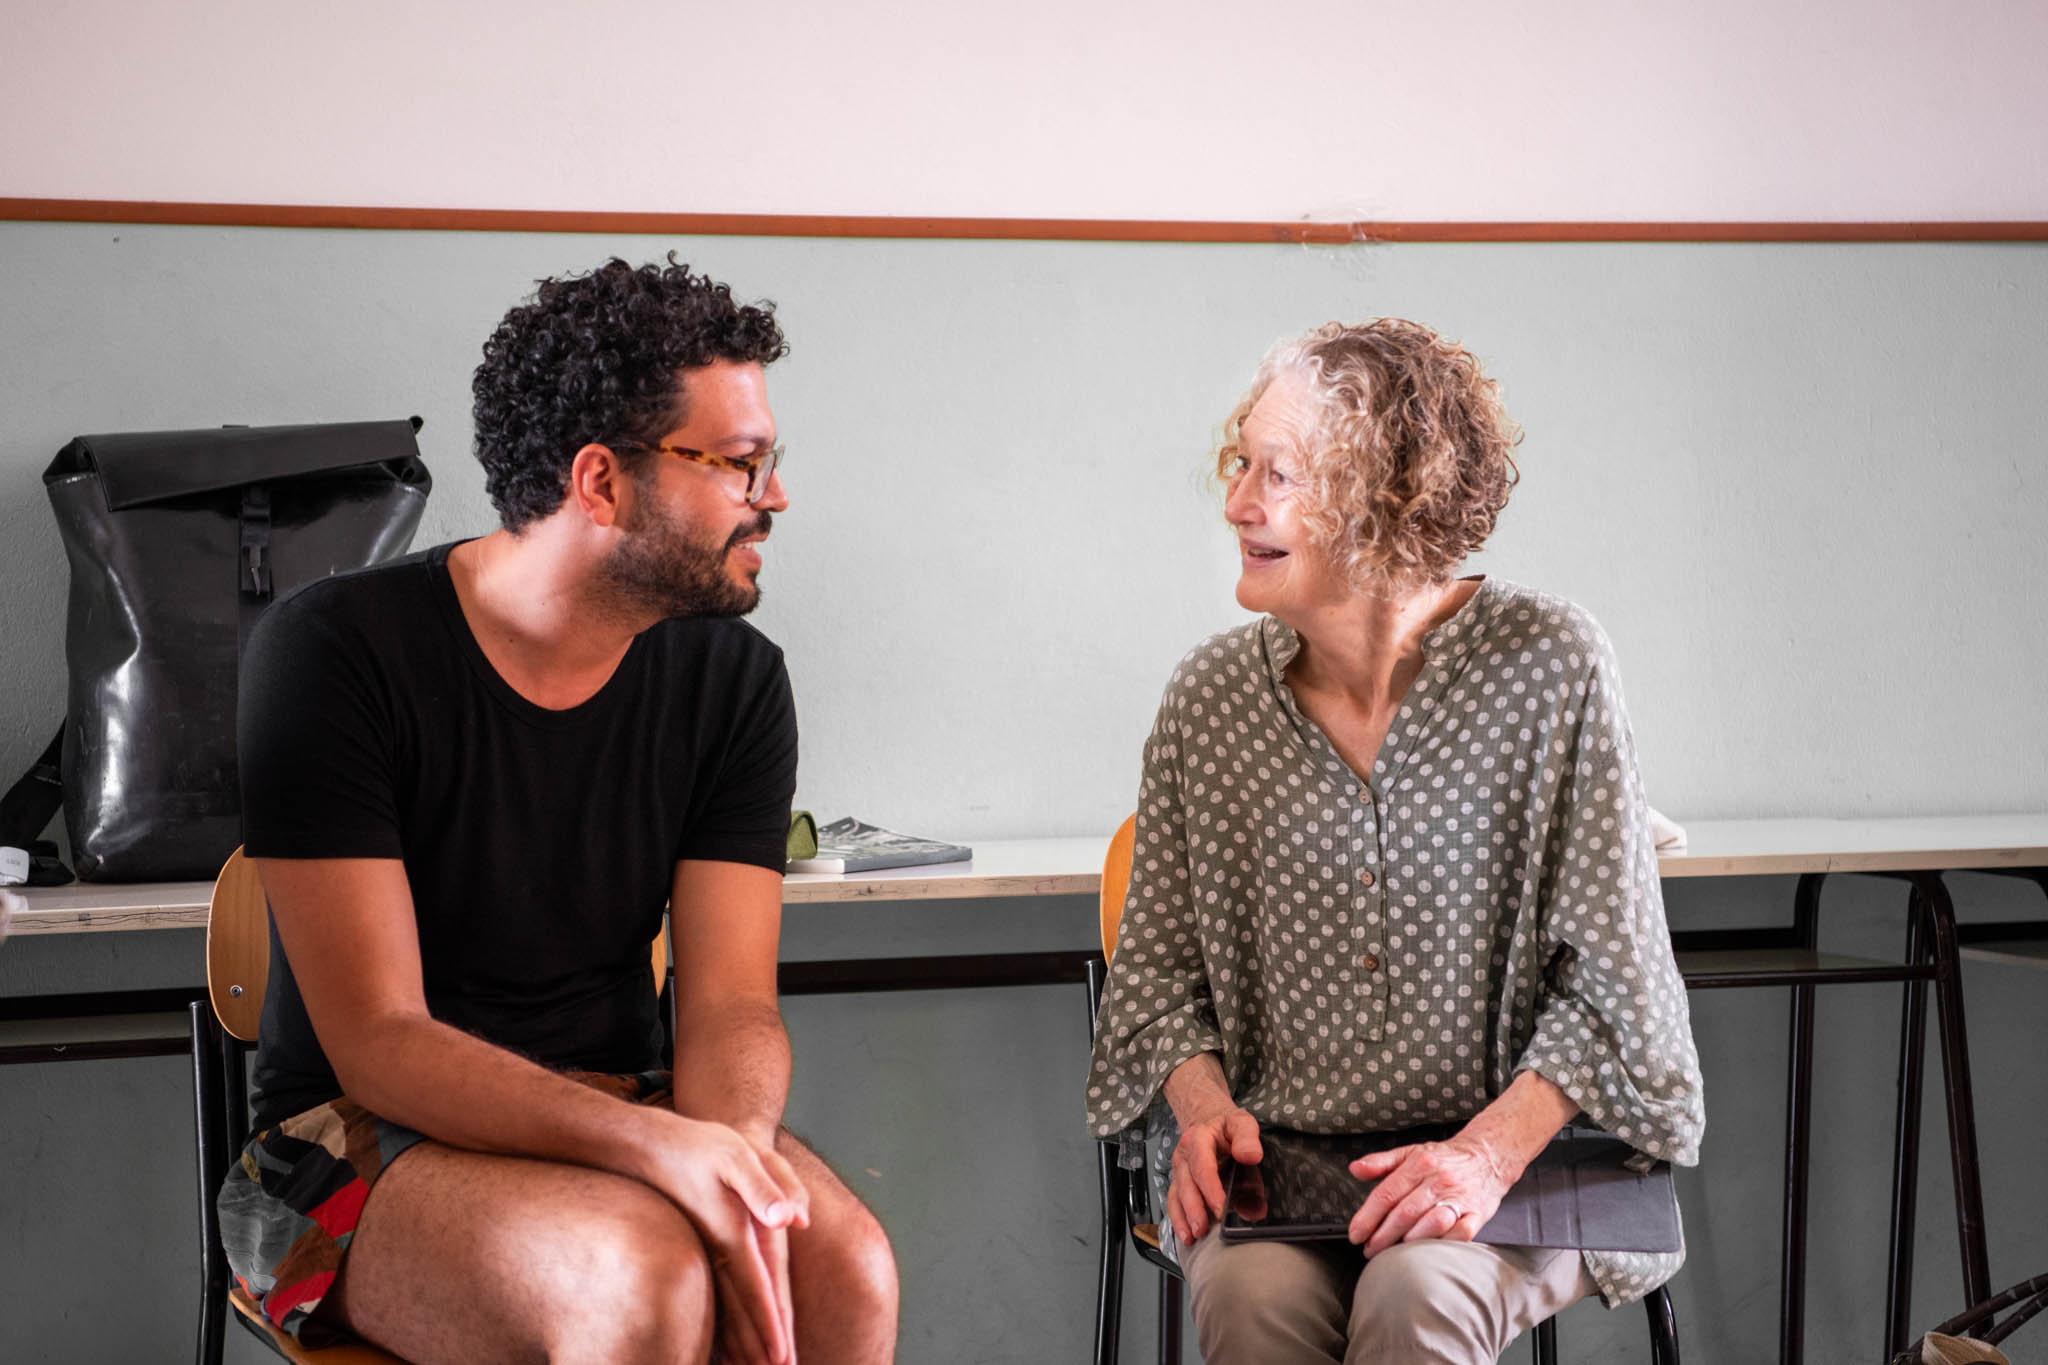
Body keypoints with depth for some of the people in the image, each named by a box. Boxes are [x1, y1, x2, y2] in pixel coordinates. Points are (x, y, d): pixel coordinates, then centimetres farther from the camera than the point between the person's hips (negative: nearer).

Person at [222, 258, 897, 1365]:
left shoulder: (732, 679, 1)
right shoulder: (332, 650, -13)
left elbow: (731, 1003, -5)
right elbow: (378, 1041, -19)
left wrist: (737, 1145, -30)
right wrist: (653, 1144, -34)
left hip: (621, 1118, 4)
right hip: (363, 1142, -4)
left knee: (841, 1266, -28)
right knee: (641, 1273, -34)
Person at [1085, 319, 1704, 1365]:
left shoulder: (1547, 665, -8)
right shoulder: (1211, 693, 2)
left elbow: (1608, 975, -7)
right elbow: (1159, 964, 12)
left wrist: (1490, 1151, -19)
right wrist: (1204, 1102, -8)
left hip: (1513, 1167, -2)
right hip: (1275, 1161, 2)